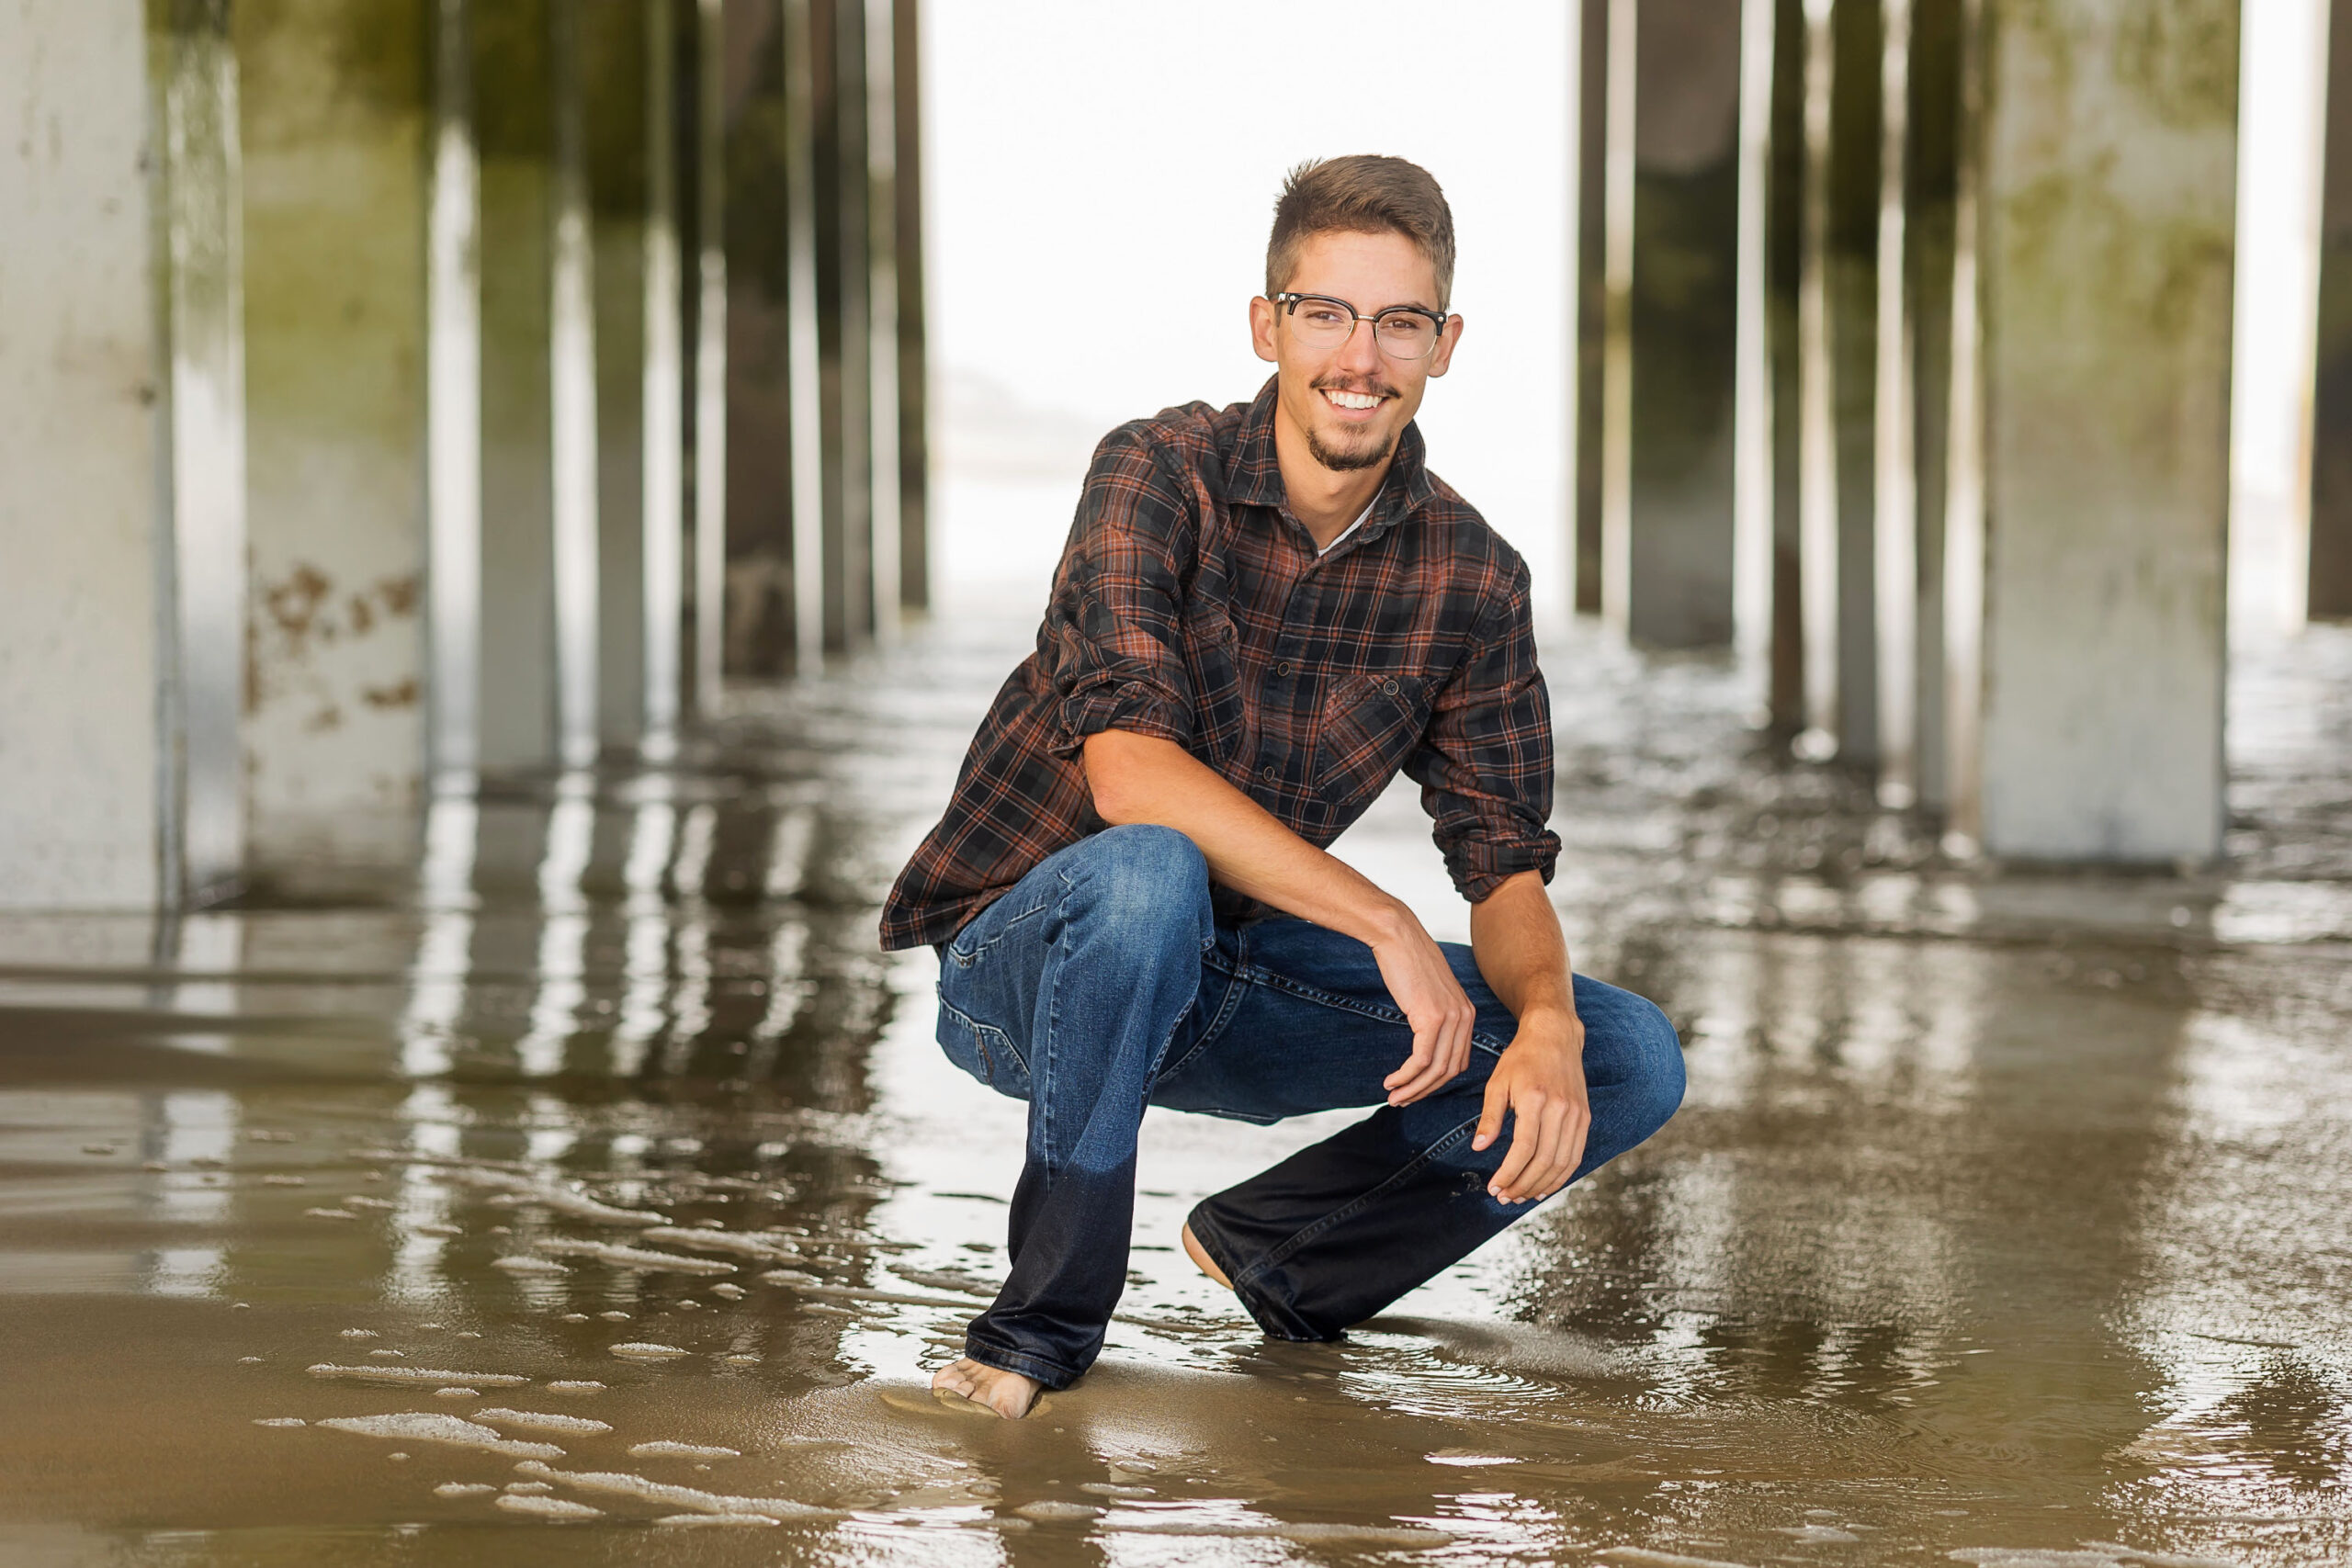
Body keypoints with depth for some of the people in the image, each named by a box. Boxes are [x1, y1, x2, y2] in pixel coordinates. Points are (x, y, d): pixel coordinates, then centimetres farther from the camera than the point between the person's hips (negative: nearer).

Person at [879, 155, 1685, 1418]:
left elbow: (1505, 862, -3)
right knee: (1148, 876, -41)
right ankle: (1046, 1326, -26)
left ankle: (1273, 1249, 5)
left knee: (1629, 1061, -8)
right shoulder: (1161, 475, -18)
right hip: (1019, 960, -5)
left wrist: (1547, 1025, -26)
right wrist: (1384, 925, -37)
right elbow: (1126, 769, -31)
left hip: (1232, 981, 5)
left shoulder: (1472, 579, -4)